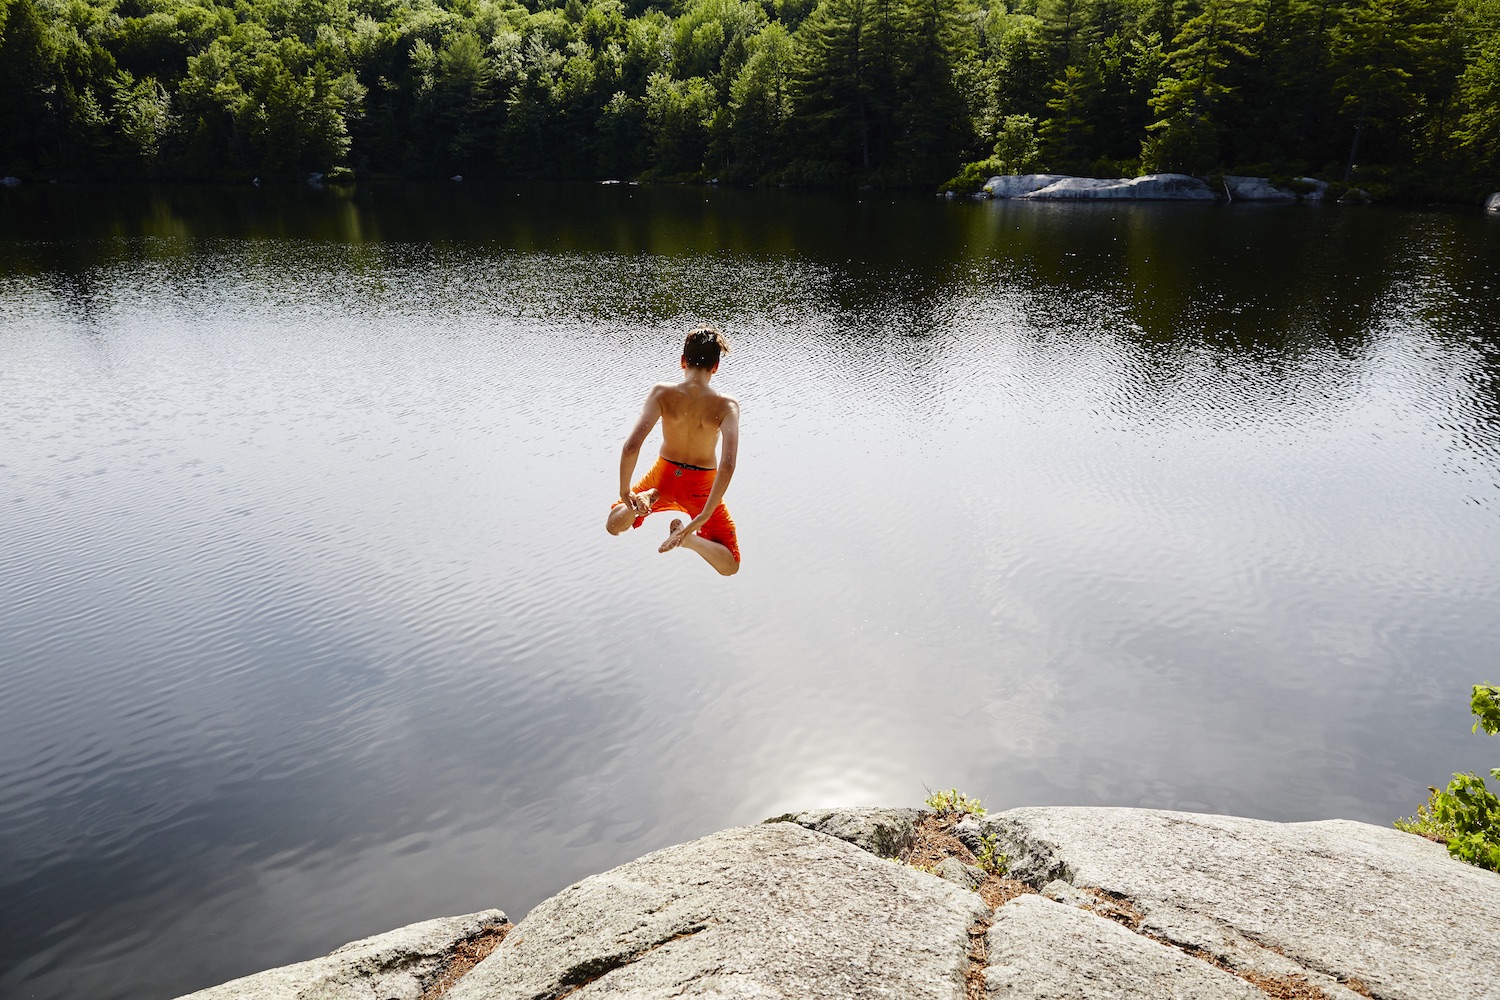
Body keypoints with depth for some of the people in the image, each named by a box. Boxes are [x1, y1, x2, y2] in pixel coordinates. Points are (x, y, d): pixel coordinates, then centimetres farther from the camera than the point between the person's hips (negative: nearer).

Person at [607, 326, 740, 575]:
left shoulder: (662, 393, -17)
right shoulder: (727, 405, -19)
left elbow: (631, 447, -24)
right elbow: (727, 465, -30)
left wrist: (625, 492, -12)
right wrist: (703, 517, -26)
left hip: (664, 476, 2)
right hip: (701, 486, -1)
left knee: (613, 527, 27)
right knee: (729, 566, 13)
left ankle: (646, 499, -6)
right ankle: (689, 537, -17)